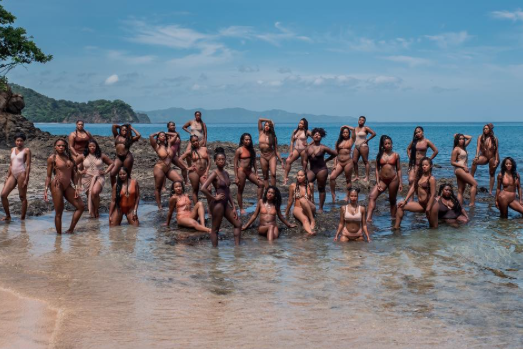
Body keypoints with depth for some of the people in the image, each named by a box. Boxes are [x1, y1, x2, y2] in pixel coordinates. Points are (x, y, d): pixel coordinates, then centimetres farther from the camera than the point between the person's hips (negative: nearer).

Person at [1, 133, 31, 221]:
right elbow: (11, 164, 19)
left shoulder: (26, 150, -3)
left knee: (22, 197, 0)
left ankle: (22, 218, 7)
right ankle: (8, 216, 9)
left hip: (21, 174, -6)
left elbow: (28, 165, -7)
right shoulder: (12, 149, 15)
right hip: (12, 175, 6)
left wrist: (26, 179, -13)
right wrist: (7, 176, 13)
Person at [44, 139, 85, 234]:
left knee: (80, 207, 2)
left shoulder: (69, 157, 12)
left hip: (68, 186, 6)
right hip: (57, 186, -6)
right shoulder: (52, 158, -2)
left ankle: (70, 230, 10)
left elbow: (73, 174, 13)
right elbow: (49, 176, -1)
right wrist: (45, 190, -9)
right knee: (59, 212, -4)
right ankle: (59, 234, 5)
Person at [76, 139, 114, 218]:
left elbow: (112, 163, 11)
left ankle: (96, 210, -9)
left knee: (95, 192, -28)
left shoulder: (101, 155, 4)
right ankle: (92, 212, 24)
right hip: (87, 179, 2)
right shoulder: (83, 156, 3)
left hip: (99, 177, -2)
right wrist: (79, 171, 0)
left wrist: (105, 172, 1)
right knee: (89, 196, 3)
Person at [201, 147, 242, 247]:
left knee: (238, 224, 12)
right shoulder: (214, 173, -13)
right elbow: (203, 188, -25)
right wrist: (214, 198, -16)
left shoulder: (226, 173, 10)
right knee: (215, 229, 0)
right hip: (217, 204, -9)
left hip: (226, 204, 9)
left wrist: (233, 207, 11)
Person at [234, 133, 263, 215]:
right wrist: (236, 177, -10)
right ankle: (241, 209, 12)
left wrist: (256, 174, 7)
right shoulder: (239, 150, -7)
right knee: (240, 190, 3)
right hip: (241, 171, -6)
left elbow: (254, 162, 13)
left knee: (261, 184, -1)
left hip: (249, 171, 6)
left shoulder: (252, 150, 9)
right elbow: (235, 164, -7)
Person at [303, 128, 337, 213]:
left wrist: (326, 160, 8)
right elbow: (305, 160, 8)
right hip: (311, 170, 4)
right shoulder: (308, 148, 6)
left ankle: (321, 208, 14)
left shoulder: (323, 148, -5)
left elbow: (335, 153, 6)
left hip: (322, 170, -4)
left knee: (321, 188, 4)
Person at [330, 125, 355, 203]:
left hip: (348, 162, -3)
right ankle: (333, 195, -4)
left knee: (348, 180, 5)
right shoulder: (338, 142, 12)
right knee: (332, 177, -13)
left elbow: (354, 130, -7)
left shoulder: (350, 140, 5)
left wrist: (346, 126, 6)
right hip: (339, 162, 3)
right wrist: (335, 164, 3)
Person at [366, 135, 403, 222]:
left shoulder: (396, 155, 3)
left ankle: (393, 219, 19)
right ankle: (368, 218, -19)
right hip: (382, 180, 1)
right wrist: (378, 183, -3)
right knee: (372, 196, -15)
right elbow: (377, 170, 4)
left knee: (392, 200, 8)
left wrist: (400, 183, 1)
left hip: (393, 180, -1)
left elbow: (399, 169, 5)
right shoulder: (380, 155, 5)